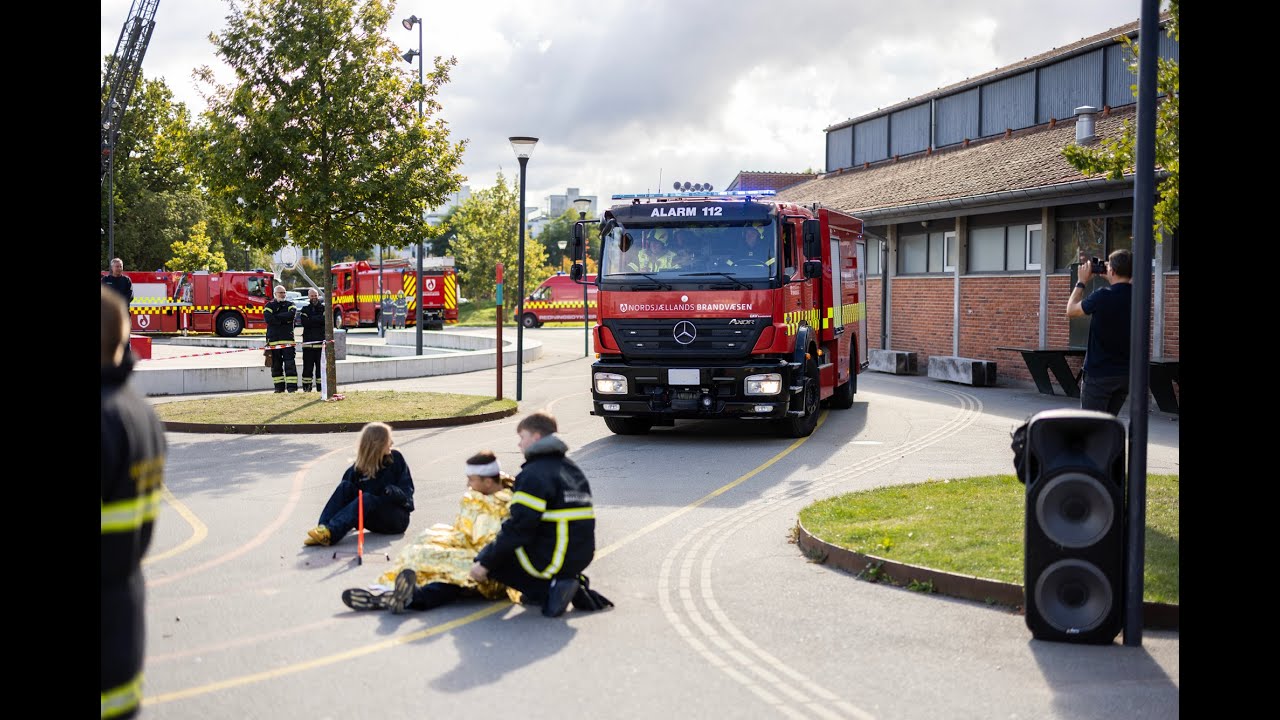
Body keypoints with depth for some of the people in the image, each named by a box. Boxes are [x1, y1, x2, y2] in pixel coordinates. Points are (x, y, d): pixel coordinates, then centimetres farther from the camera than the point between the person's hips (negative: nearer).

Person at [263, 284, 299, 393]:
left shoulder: (290, 305, 12)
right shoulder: (269, 306, 9)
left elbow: (292, 314, -12)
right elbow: (267, 318, -11)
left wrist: (276, 316, -9)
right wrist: (284, 320, -9)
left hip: (288, 340, 0)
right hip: (273, 340, 1)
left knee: (290, 364, -8)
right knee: (276, 365, 3)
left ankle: (292, 386, -10)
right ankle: (279, 387, 9)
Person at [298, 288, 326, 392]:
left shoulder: (324, 308, 10)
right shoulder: (305, 309, 12)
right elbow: (305, 323, -5)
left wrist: (312, 319, -9)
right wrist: (318, 320, -8)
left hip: (321, 341, 0)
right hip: (308, 342, 0)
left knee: (321, 365, -1)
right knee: (307, 365, -1)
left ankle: (321, 387, 3)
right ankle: (306, 387, 2)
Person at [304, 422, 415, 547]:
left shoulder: (395, 458, -3)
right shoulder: (359, 466, 2)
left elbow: (407, 492, -6)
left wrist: (393, 491, -27)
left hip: (397, 519, -3)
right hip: (374, 521, 3)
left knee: (367, 498, -32)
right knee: (345, 486, -17)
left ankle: (331, 533, -52)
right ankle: (323, 528, -36)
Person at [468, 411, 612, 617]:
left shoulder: (534, 474, -14)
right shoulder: (572, 469, 15)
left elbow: (518, 527, -19)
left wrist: (485, 563, -12)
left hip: (551, 560, -9)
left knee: (486, 559, 3)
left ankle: (548, 589, -8)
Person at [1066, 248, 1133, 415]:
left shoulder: (1103, 296, -20)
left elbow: (1071, 310, -4)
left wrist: (1082, 281, 5)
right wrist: (1110, 280, 13)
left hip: (1099, 373, -6)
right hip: (1126, 373, 6)